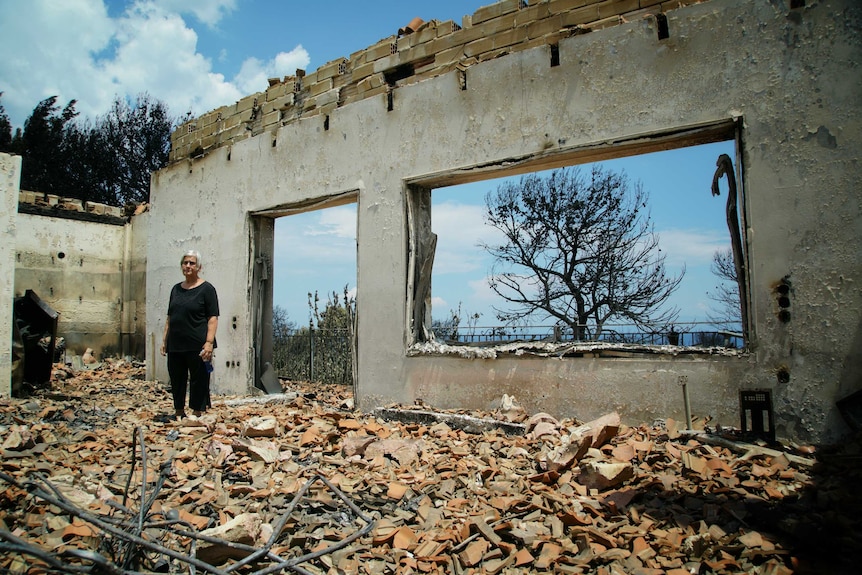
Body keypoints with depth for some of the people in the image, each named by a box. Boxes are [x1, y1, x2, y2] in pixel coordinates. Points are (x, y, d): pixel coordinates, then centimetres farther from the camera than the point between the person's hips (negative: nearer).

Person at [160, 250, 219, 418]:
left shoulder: (206, 289, -4)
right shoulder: (176, 289, 15)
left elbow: (213, 318, -9)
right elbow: (169, 317, 20)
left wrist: (209, 342, -18)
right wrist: (165, 339, 13)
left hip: (197, 346, -6)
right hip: (175, 345, 6)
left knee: (198, 381, 0)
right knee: (176, 380, 14)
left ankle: (196, 415, 10)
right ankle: (179, 413, 28)